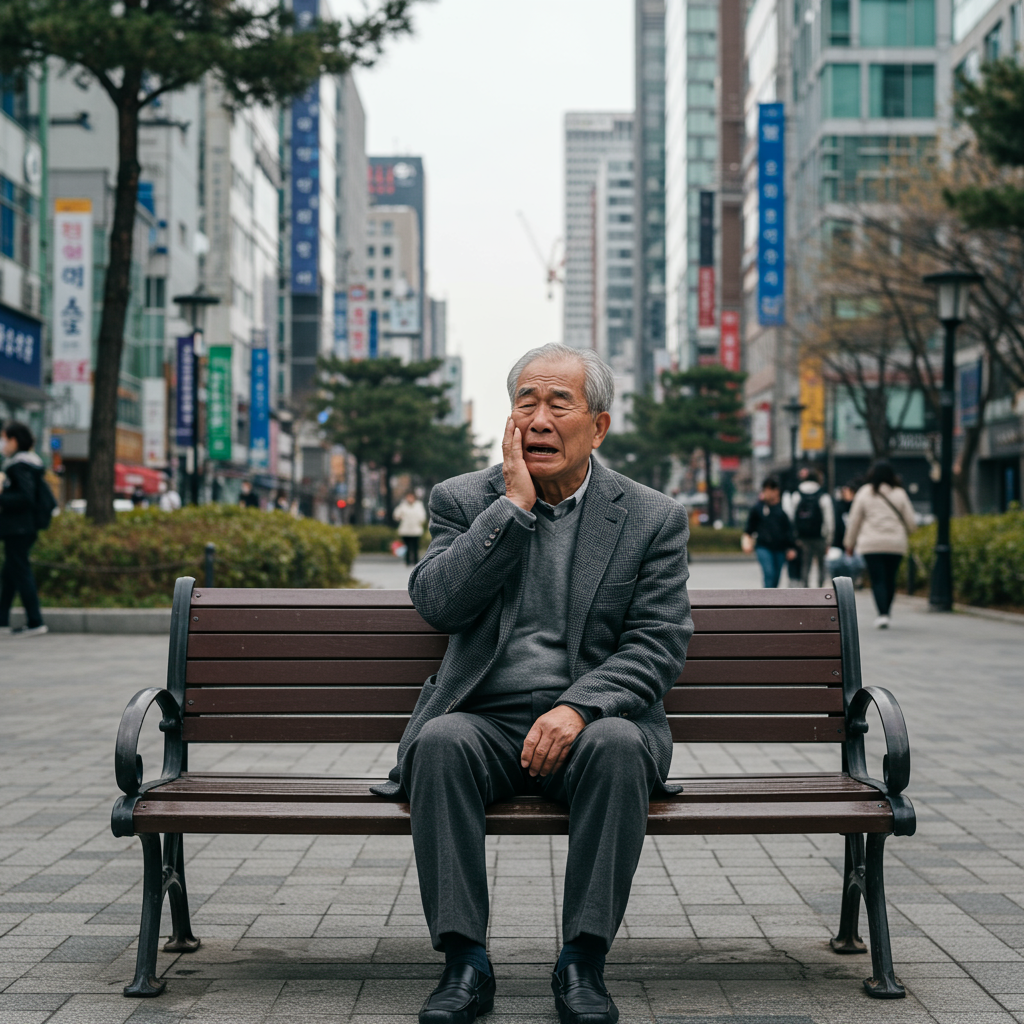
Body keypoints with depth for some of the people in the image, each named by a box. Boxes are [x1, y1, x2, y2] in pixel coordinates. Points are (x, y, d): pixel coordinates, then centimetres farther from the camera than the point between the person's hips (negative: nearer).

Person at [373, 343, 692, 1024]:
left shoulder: (654, 518, 6)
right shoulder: (463, 500, 10)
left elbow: (658, 645, -3)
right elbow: (436, 604, -7)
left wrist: (579, 707, -20)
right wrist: (514, 506, -10)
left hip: (593, 720, -1)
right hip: (484, 721, 1)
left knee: (618, 744, -33)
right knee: (440, 742, -31)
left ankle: (584, 962, -23)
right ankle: (465, 962, -24)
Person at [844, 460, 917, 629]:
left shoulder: (864, 493, 2)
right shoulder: (899, 493, 4)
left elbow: (854, 520, 5)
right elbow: (911, 522, 7)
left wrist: (850, 543, 15)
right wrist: (904, 534, 29)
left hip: (871, 545, -1)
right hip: (896, 545, 1)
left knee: (877, 580, -3)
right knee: (890, 580, 11)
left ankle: (882, 614, -16)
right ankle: (885, 613, 17)